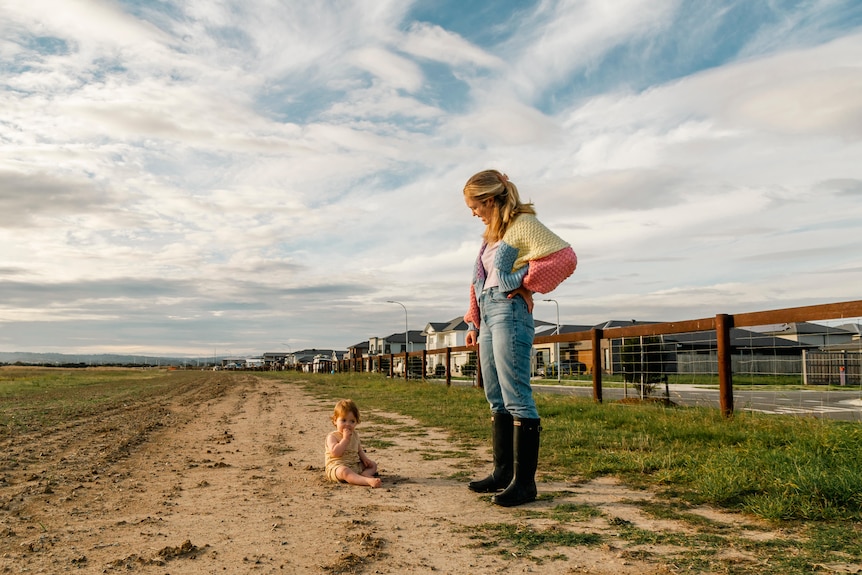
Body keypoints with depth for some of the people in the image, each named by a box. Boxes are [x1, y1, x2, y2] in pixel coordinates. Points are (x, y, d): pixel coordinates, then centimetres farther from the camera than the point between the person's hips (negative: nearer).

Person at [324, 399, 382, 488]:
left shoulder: (355, 435, 13)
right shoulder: (332, 437, -9)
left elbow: (359, 450, 24)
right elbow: (335, 452, -24)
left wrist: (365, 458, 4)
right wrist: (345, 439, -22)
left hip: (355, 466, 8)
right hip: (337, 467, -8)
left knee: (373, 465, 5)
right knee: (344, 471, -39)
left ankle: (364, 474, -28)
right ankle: (368, 481, -57)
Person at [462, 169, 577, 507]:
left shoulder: (522, 223, -6)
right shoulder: (492, 233, 20)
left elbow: (565, 258, -17)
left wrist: (527, 285, -11)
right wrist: (474, 323, 19)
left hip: (509, 313, -10)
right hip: (488, 315, 10)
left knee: (516, 398, -9)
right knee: (496, 399, 11)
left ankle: (524, 482, -4)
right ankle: (503, 472, 19)